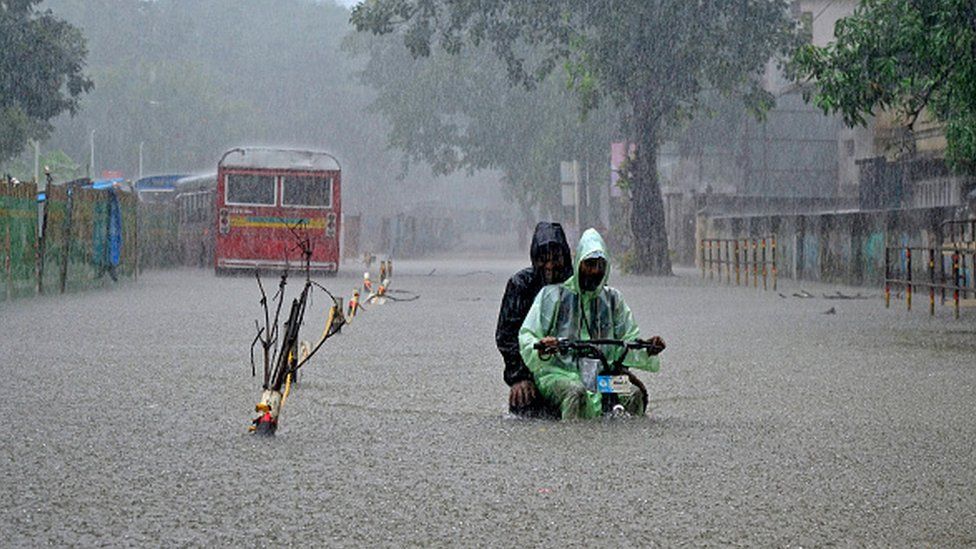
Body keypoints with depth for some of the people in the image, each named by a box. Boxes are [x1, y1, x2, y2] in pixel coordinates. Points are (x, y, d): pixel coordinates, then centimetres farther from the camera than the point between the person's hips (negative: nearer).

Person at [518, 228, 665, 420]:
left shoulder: (612, 299, 18)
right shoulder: (553, 294, 6)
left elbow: (629, 339, 17)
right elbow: (526, 336, 2)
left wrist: (647, 351, -6)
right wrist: (540, 348, -23)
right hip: (558, 372, -3)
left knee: (635, 394, -26)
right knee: (577, 392, -38)